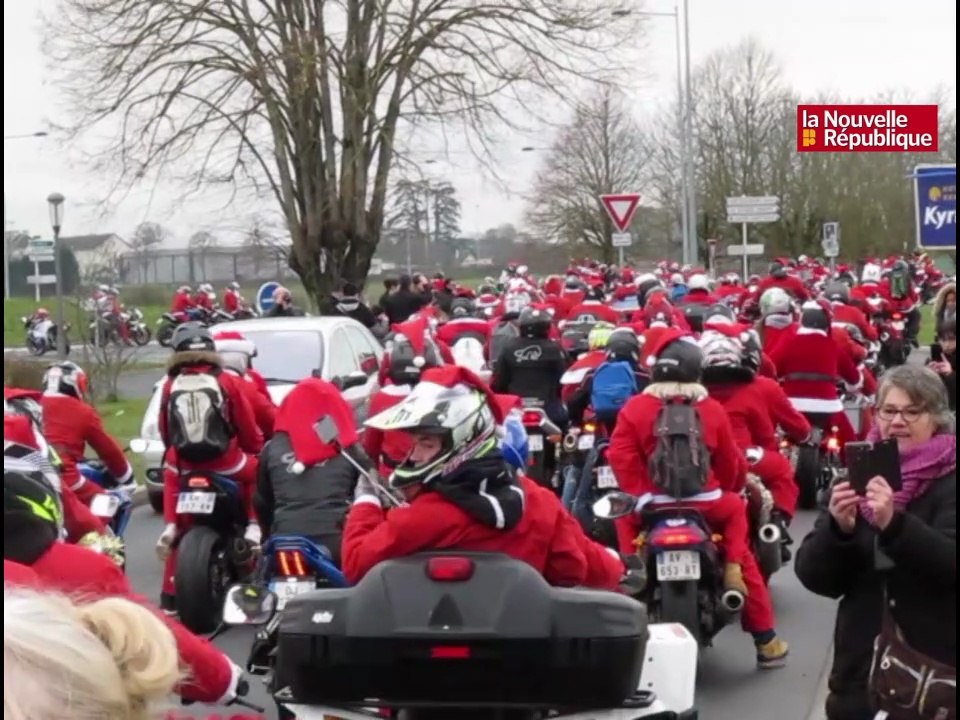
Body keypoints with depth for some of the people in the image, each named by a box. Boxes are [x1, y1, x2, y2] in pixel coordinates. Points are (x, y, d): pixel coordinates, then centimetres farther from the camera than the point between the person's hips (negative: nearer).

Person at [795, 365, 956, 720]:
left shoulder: (949, 483, -4)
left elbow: (950, 565, -21)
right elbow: (814, 577, 1)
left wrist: (893, 523, -33)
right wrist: (837, 528, -16)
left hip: (935, 670, -3)